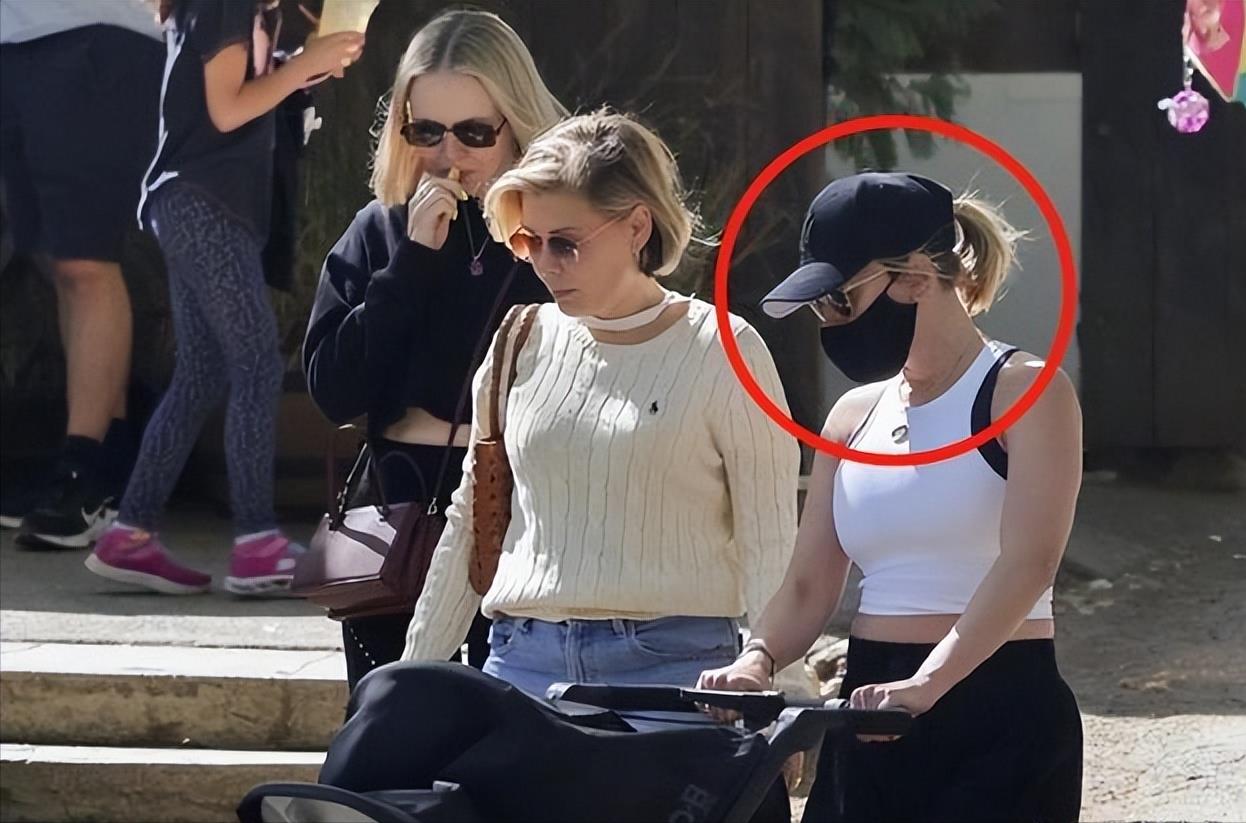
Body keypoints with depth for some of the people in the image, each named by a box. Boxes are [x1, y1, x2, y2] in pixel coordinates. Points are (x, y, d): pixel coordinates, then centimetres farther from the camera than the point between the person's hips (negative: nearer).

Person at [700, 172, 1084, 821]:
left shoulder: (1025, 391, -6)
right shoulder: (856, 415, 14)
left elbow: (1028, 561, -19)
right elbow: (809, 586, 12)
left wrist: (927, 683, -31)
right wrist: (758, 660, -10)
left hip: (997, 712, -6)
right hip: (872, 710, 6)